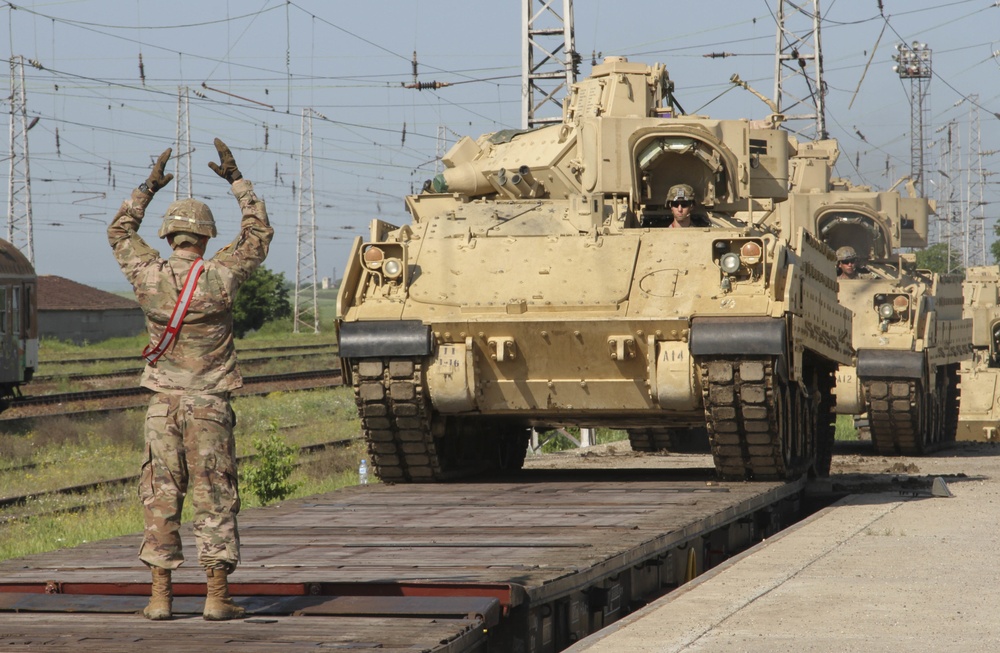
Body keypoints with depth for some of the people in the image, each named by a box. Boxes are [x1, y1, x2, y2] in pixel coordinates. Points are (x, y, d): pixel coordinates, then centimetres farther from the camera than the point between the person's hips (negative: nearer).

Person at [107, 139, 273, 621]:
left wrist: (149, 187, 25)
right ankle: (217, 597, -1)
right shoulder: (220, 277, -8)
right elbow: (259, 232, 7)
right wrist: (236, 179, 13)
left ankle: (161, 597, 5)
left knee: (160, 499, 6)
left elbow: (119, 231, 18)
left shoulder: (148, 276, -2)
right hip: (210, 405, -2)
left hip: (163, 404, 2)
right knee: (215, 500, 1)